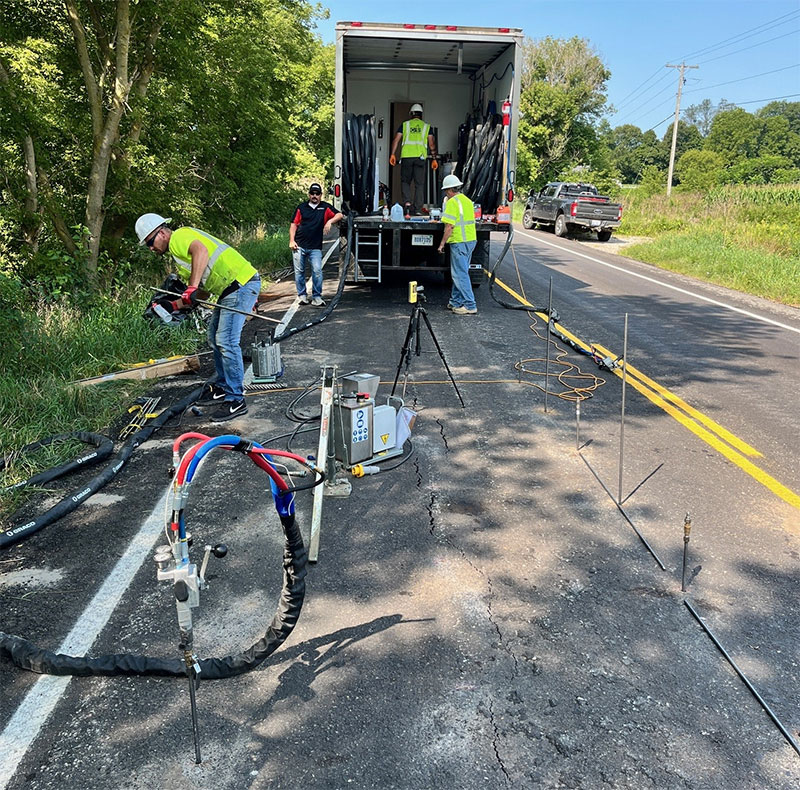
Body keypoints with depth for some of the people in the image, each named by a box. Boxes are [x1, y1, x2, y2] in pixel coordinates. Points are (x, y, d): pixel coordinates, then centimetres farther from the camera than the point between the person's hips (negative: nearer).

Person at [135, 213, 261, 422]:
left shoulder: (178, 237, -6)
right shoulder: (180, 249, 25)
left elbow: (201, 251, -31)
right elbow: (205, 290, 22)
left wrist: (191, 288, -35)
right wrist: (174, 305, 17)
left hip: (241, 284, -11)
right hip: (231, 288, 11)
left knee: (226, 341, -14)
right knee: (215, 337, 19)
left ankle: (236, 400, -9)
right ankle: (222, 387, 30)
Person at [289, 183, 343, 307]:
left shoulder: (325, 207, 8)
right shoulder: (301, 207, 10)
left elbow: (339, 215, -3)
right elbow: (294, 224, 9)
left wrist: (330, 221, -21)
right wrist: (291, 241, -2)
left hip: (315, 247, -1)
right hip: (299, 246, 1)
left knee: (317, 271, -11)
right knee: (299, 271, 4)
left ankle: (317, 297, -1)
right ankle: (302, 295, 15)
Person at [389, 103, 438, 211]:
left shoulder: (404, 125, 11)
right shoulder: (426, 126, 12)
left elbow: (396, 140, 5)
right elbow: (432, 144, 7)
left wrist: (393, 154, 8)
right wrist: (434, 159, 10)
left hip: (406, 156, 0)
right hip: (420, 157, 0)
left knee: (405, 181, 10)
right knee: (419, 183, 4)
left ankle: (407, 202, -8)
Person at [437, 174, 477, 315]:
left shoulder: (452, 202, -12)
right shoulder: (467, 201, 16)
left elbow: (450, 226, -18)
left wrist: (442, 243, -11)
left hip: (459, 242, -9)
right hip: (471, 240, 9)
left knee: (460, 274, -6)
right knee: (460, 272, 16)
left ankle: (470, 306, -7)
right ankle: (455, 302, 23)